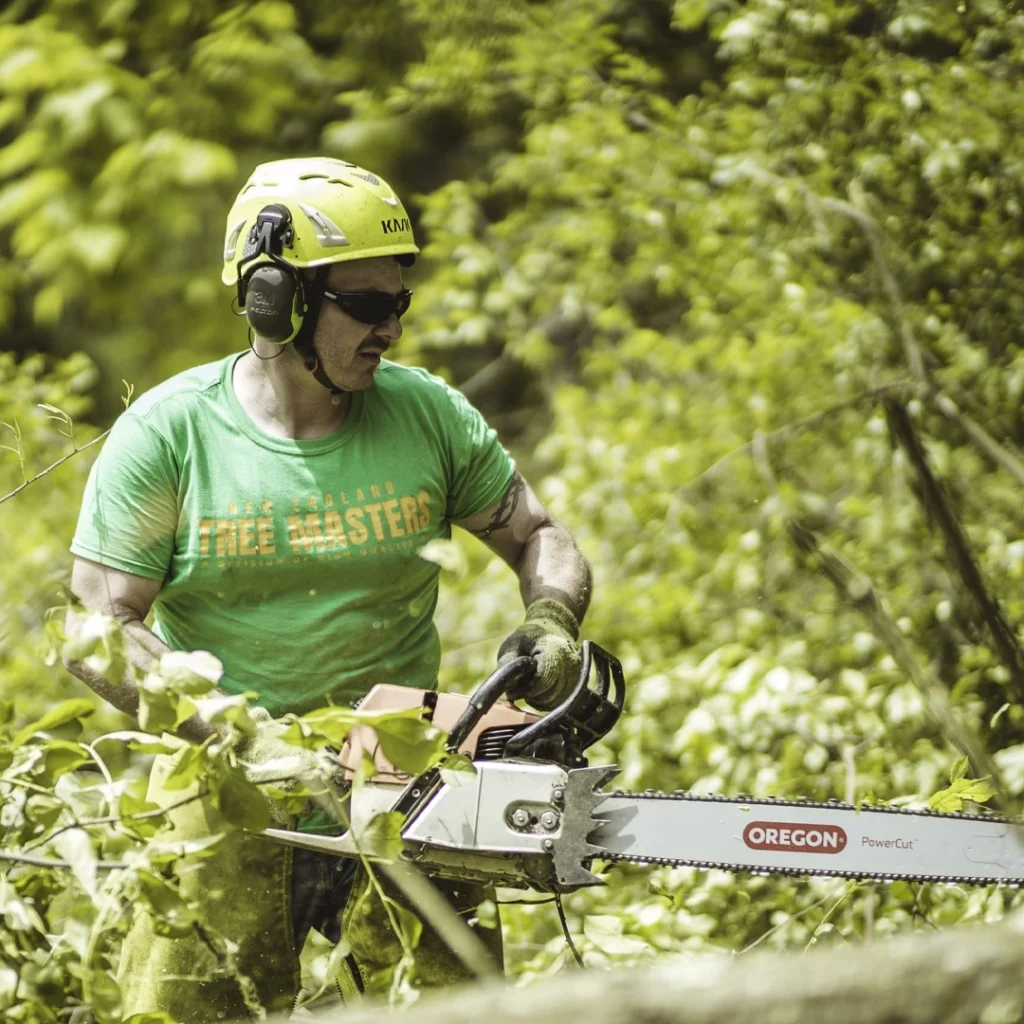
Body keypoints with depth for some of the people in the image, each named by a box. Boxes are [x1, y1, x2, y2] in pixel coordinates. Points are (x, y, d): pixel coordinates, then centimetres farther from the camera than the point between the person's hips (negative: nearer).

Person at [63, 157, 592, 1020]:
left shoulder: (427, 413, 1)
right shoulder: (169, 432, -6)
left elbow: (541, 538, 13)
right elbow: (99, 629, -9)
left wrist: (552, 622, -10)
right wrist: (250, 738, -19)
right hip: (226, 774, -1)